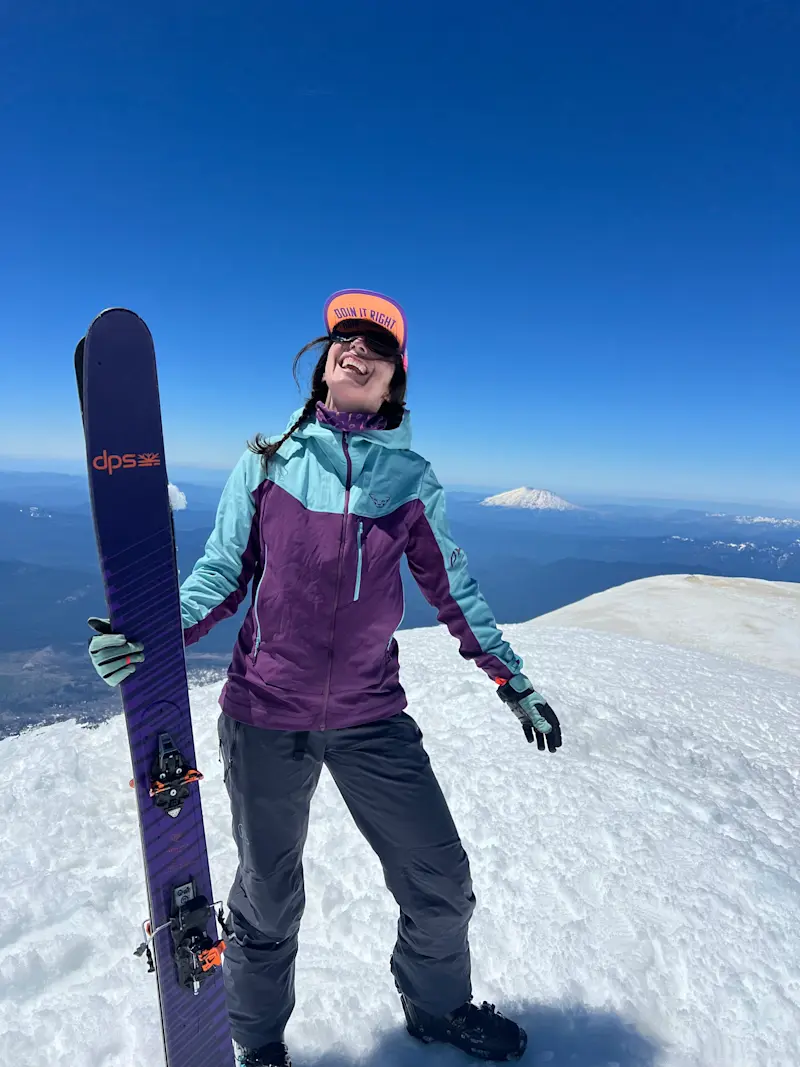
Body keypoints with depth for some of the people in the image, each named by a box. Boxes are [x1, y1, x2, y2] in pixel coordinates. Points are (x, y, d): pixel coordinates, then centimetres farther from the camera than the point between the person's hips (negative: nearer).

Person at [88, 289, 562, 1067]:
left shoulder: (412, 478, 0)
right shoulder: (267, 460, -2)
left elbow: (453, 590, 6)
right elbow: (223, 572, 1)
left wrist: (515, 684, 7)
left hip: (370, 717, 2)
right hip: (265, 716, -1)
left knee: (442, 886, 12)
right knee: (268, 900, 18)